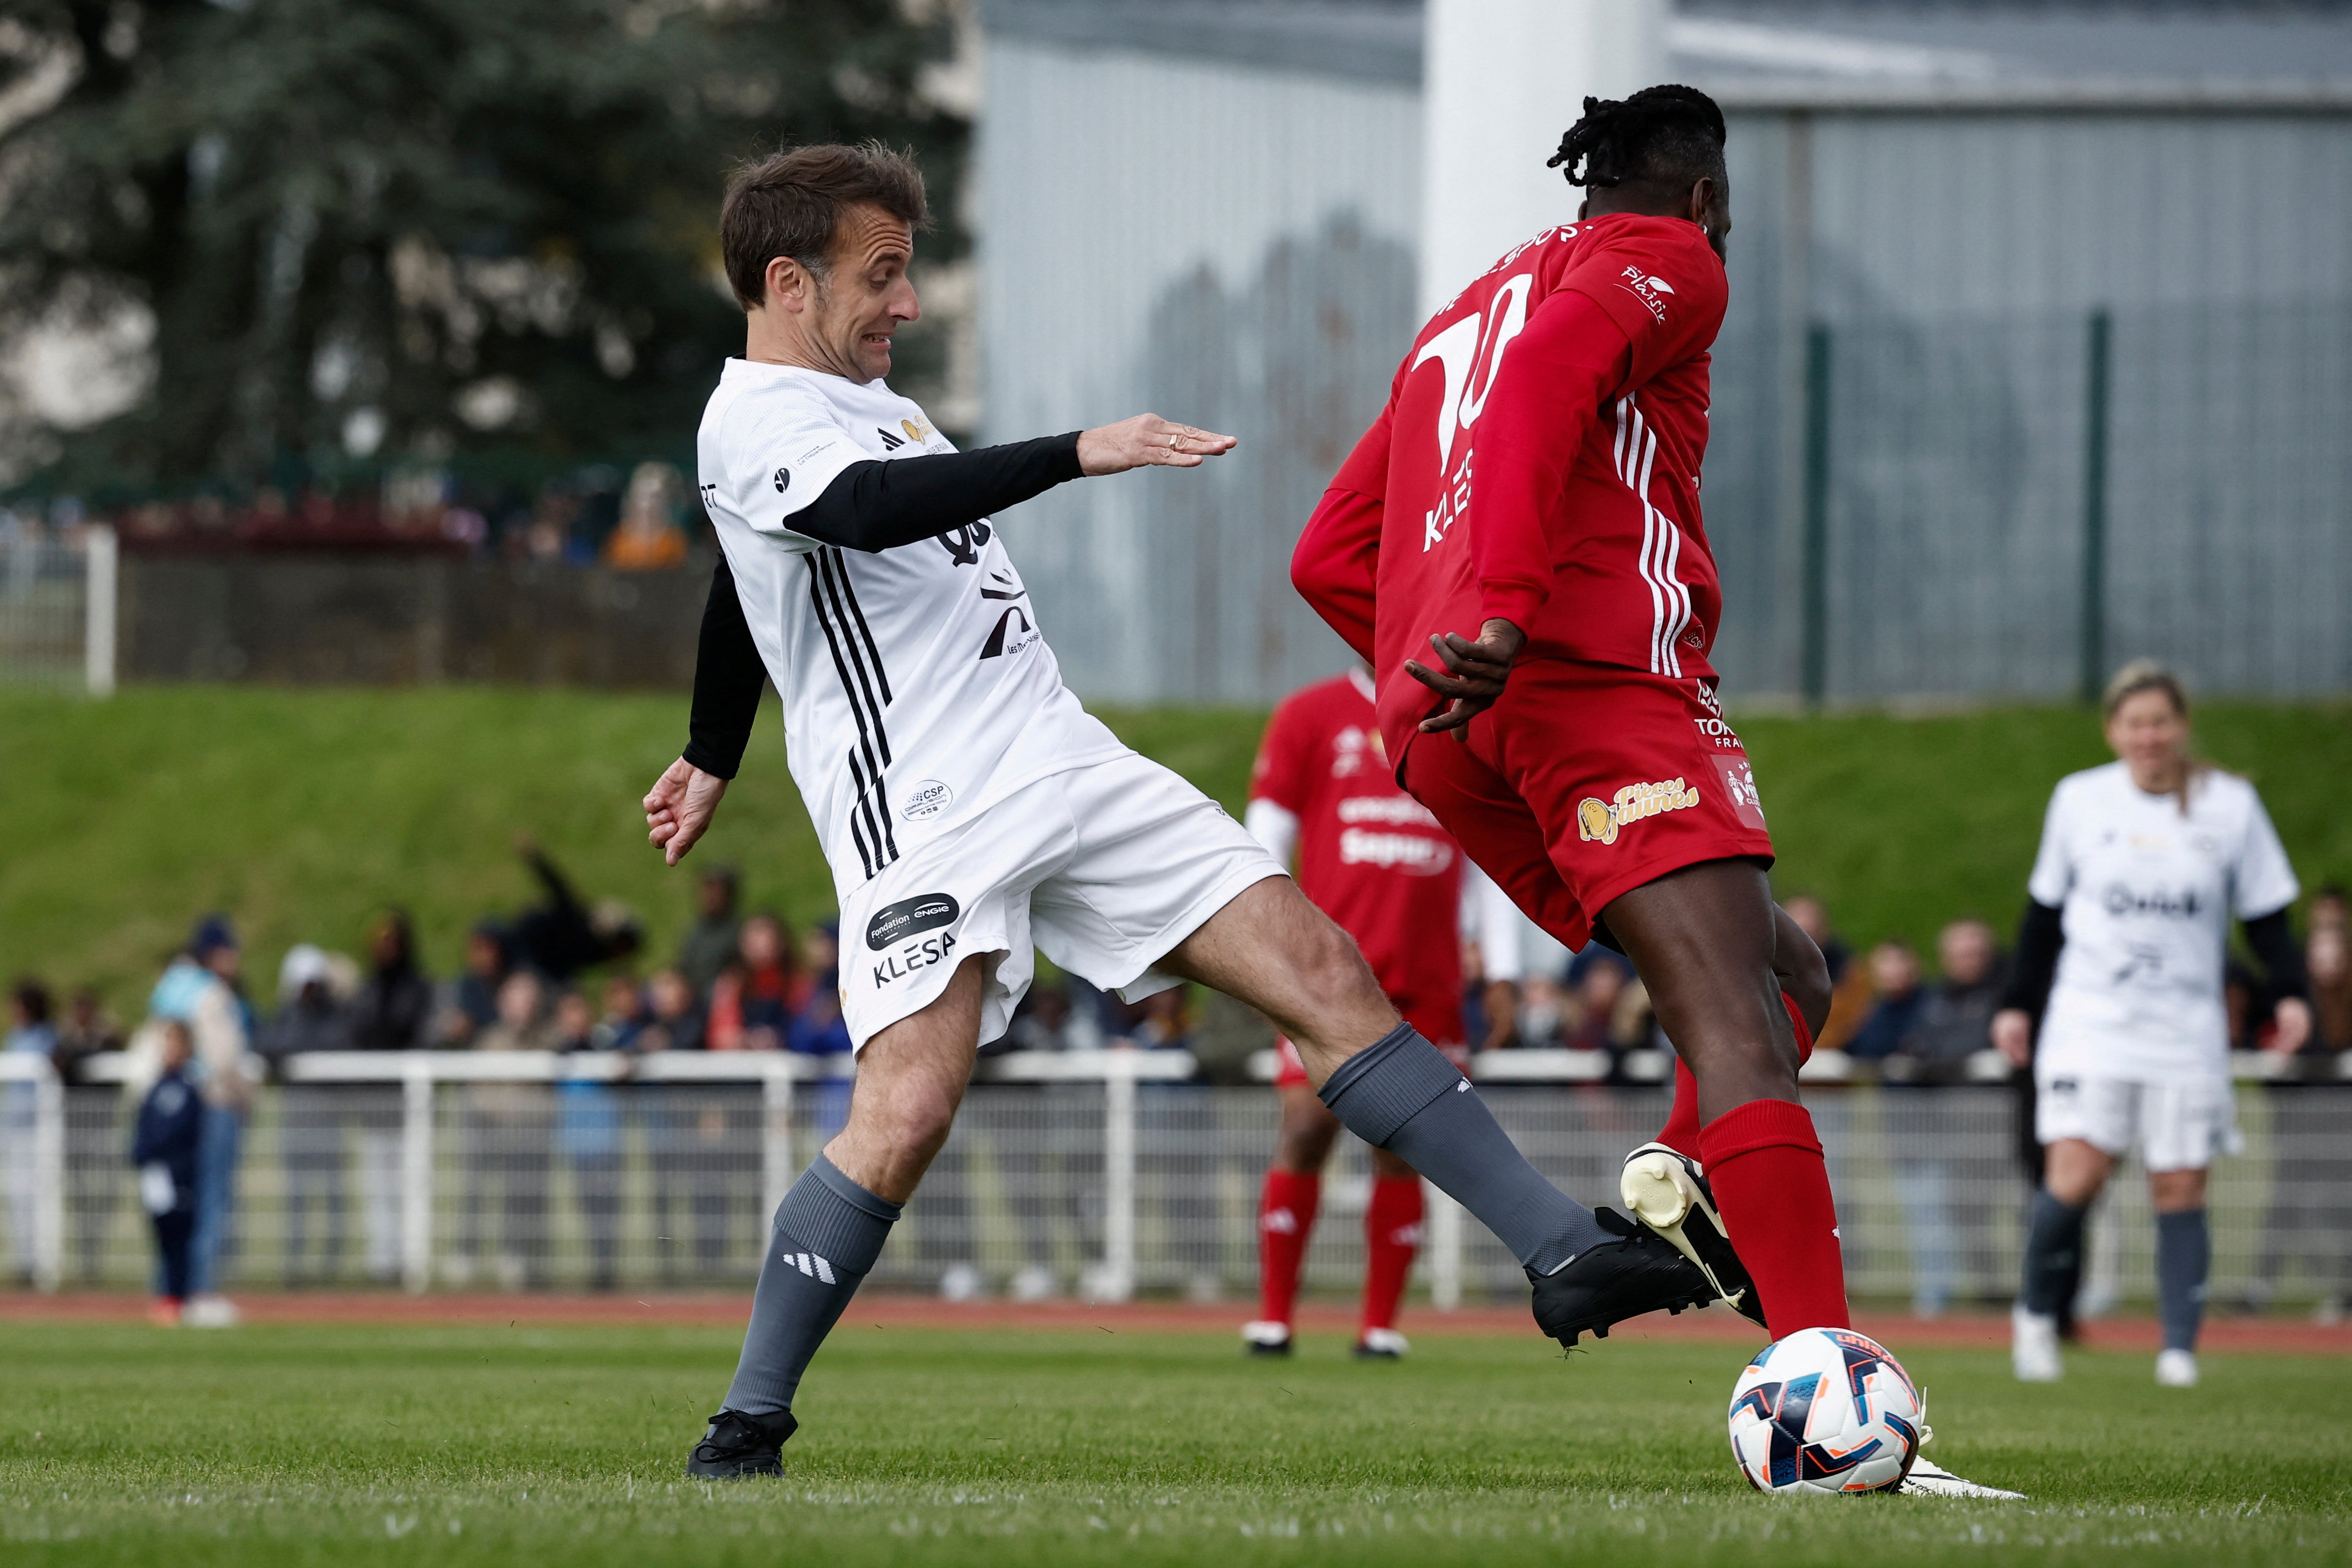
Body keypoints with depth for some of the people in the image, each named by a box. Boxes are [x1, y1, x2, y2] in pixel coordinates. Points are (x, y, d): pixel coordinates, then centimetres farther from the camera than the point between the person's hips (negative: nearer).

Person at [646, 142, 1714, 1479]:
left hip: (1063, 764, 9)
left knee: (1323, 968, -2)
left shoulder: (858, 396, 19)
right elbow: (876, 508, -33)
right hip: (924, 814, -9)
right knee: (908, 1112, -22)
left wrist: (713, 758, 48)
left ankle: (1564, 1250, -3)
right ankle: (749, 1423, -6)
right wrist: (1081, 455, -40)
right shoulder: (752, 427, -10)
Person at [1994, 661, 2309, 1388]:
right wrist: (2018, 1004, 11)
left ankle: (2180, 1348, 0)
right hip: (2089, 1023, 0)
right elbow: (2044, 911, 14)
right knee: (2075, 1177, -14)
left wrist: (2290, 994, -8)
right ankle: (2037, 1314, 8)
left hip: (2187, 1034, 1)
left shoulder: (2231, 804, 2)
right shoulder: (2079, 799, 4)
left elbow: (2265, 915, 6)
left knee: (2180, 1190, -3)